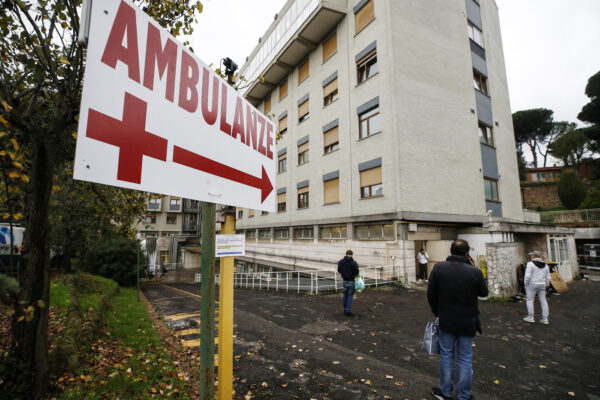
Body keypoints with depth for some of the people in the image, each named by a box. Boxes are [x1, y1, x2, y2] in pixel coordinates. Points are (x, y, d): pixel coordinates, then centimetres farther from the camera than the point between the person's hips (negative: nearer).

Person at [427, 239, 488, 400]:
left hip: (446, 321, 1)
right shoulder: (474, 272, -16)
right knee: (465, 359, 14)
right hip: (467, 322, -1)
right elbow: (484, 292, 2)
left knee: (446, 355, 16)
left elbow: (431, 293, -5)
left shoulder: (439, 268, -11)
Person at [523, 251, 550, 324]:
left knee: (530, 300, 3)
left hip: (532, 285, -6)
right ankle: (545, 319, 9)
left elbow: (528, 276, -17)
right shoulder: (545, 265, 6)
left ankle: (530, 317, 4)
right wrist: (545, 286, 17)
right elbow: (547, 278, 8)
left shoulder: (530, 264, -12)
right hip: (541, 285, 6)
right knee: (543, 301, 8)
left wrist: (526, 284, -6)